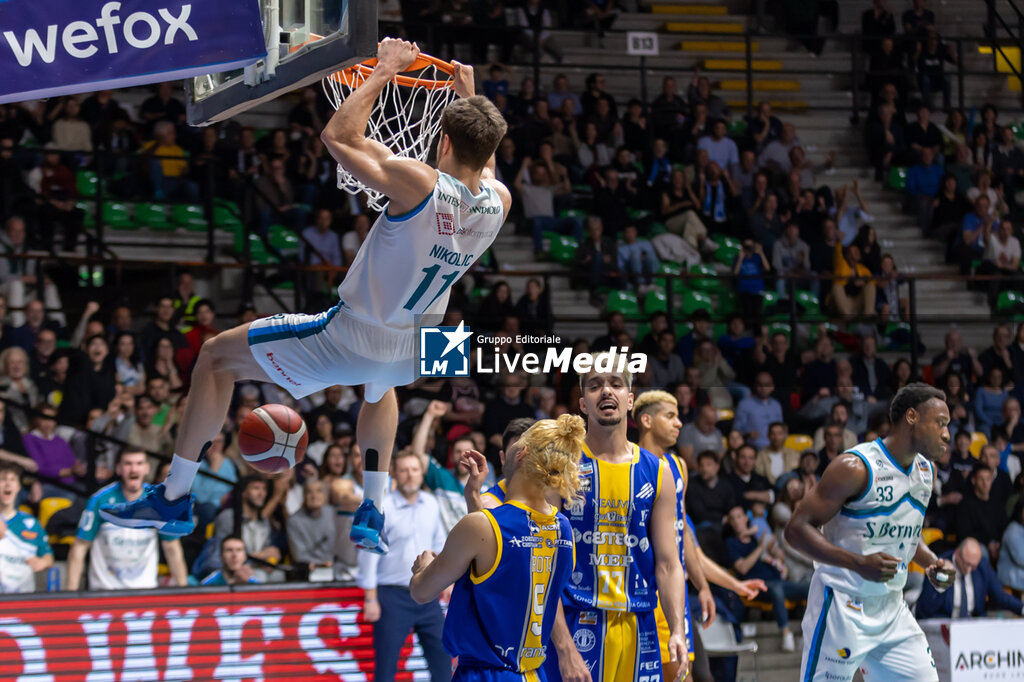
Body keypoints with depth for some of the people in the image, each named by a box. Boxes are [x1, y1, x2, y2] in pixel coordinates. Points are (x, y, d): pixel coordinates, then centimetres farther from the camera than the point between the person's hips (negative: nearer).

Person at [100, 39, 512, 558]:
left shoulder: (418, 184, -26)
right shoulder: (498, 203, -8)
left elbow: (338, 136, -16)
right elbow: (482, 162, 19)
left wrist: (385, 71, -7)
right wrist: (469, 96, 25)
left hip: (349, 339, -6)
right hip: (412, 354, 6)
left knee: (217, 356, 10)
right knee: (380, 384, 44)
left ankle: (174, 499, 11)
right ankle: (372, 516, 38)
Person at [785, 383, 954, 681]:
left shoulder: (926, 469, 9)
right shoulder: (856, 467, -18)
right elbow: (797, 529, -20)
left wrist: (931, 562, 4)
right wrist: (860, 563, -29)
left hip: (891, 609, 8)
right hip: (843, 608, -8)